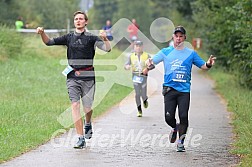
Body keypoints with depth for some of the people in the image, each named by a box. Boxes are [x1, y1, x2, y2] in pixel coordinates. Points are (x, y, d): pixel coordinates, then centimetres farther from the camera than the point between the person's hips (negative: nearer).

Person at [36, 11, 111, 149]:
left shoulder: (91, 38, 0)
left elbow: (107, 49, -11)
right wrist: (42, 33, -4)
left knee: (87, 108, 2)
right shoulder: (69, 38, 10)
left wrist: (104, 39, -31)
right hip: (72, 77, 2)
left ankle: (88, 124, 38)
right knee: (75, 105, -11)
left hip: (88, 77, -2)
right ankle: (81, 139, -12)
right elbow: (49, 42, 15)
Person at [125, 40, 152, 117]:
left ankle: (145, 100, 33)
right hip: (135, 76, 1)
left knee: (143, 94, -5)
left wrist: (147, 69, -15)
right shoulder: (131, 56, 10)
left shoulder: (147, 56, 6)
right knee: (137, 94, -5)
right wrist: (127, 66, -19)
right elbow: (126, 65, 6)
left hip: (143, 76, -1)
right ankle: (139, 110, 6)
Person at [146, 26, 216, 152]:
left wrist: (209, 64, -14)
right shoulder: (166, 52, 10)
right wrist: (149, 62, -21)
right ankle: (175, 128, 27)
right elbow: (152, 60, 4)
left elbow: (203, 66, 10)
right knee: (169, 117, -7)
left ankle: (181, 142, 5)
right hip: (170, 89, 0)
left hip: (184, 90, 0)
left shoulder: (191, 53, 10)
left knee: (183, 117, -10)